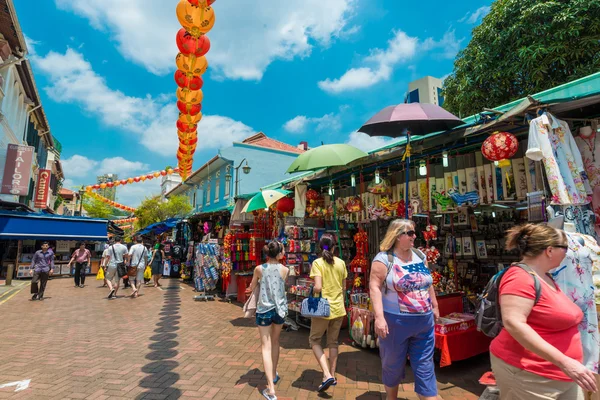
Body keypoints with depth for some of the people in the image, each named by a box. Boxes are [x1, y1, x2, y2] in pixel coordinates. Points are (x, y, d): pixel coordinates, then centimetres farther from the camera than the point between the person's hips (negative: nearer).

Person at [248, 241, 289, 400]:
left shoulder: (259, 269, -9)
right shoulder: (285, 270, -9)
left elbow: (251, 288, 5)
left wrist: (252, 287, 27)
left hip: (264, 310, -2)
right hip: (280, 309, 2)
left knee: (266, 347, 2)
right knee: (275, 342, 22)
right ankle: (274, 375, 39)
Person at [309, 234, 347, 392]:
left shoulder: (317, 263, -13)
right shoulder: (341, 263, 0)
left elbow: (318, 287, -21)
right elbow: (343, 287, 8)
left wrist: (312, 291, 0)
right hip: (338, 308, 5)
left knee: (314, 340, 13)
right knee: (333, 342, 20)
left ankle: (327, 375, 2)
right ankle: (332, 375, 28)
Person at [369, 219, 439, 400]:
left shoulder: (420, 256, 7)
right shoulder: (384, 259, -14)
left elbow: (428, 283, 17)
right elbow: (375, 287, -19)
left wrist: (435, 306, 19)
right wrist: (379, 317, -26)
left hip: (424, 322, 5)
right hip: (396, 322, -5)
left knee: (425, 366, 12)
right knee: (393, 365, 14)